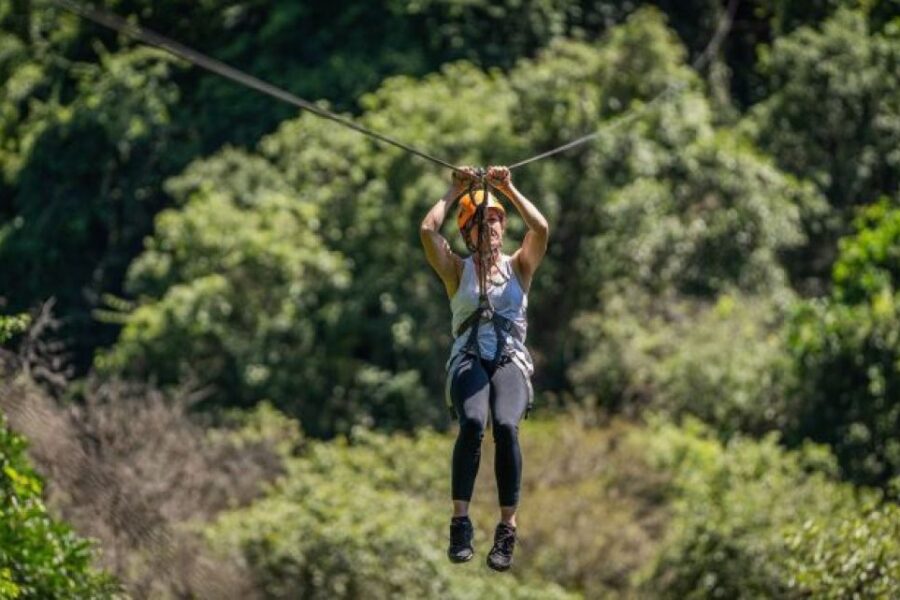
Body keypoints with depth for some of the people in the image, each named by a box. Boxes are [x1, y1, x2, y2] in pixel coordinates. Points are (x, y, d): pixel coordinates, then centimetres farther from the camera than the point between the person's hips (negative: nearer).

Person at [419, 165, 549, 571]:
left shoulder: (519, 266, 15)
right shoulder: (458, 271, 14)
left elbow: (540, 229, -3)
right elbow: (428, 230, -1)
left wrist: (507, 188, 3)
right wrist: (455, 192, 9)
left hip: (511, 360, 0)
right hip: (469, 360, 0)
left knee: (506, 426, -32)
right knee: (473, 423, -34)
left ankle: (507, 530, -27)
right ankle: (460, 521, -30)